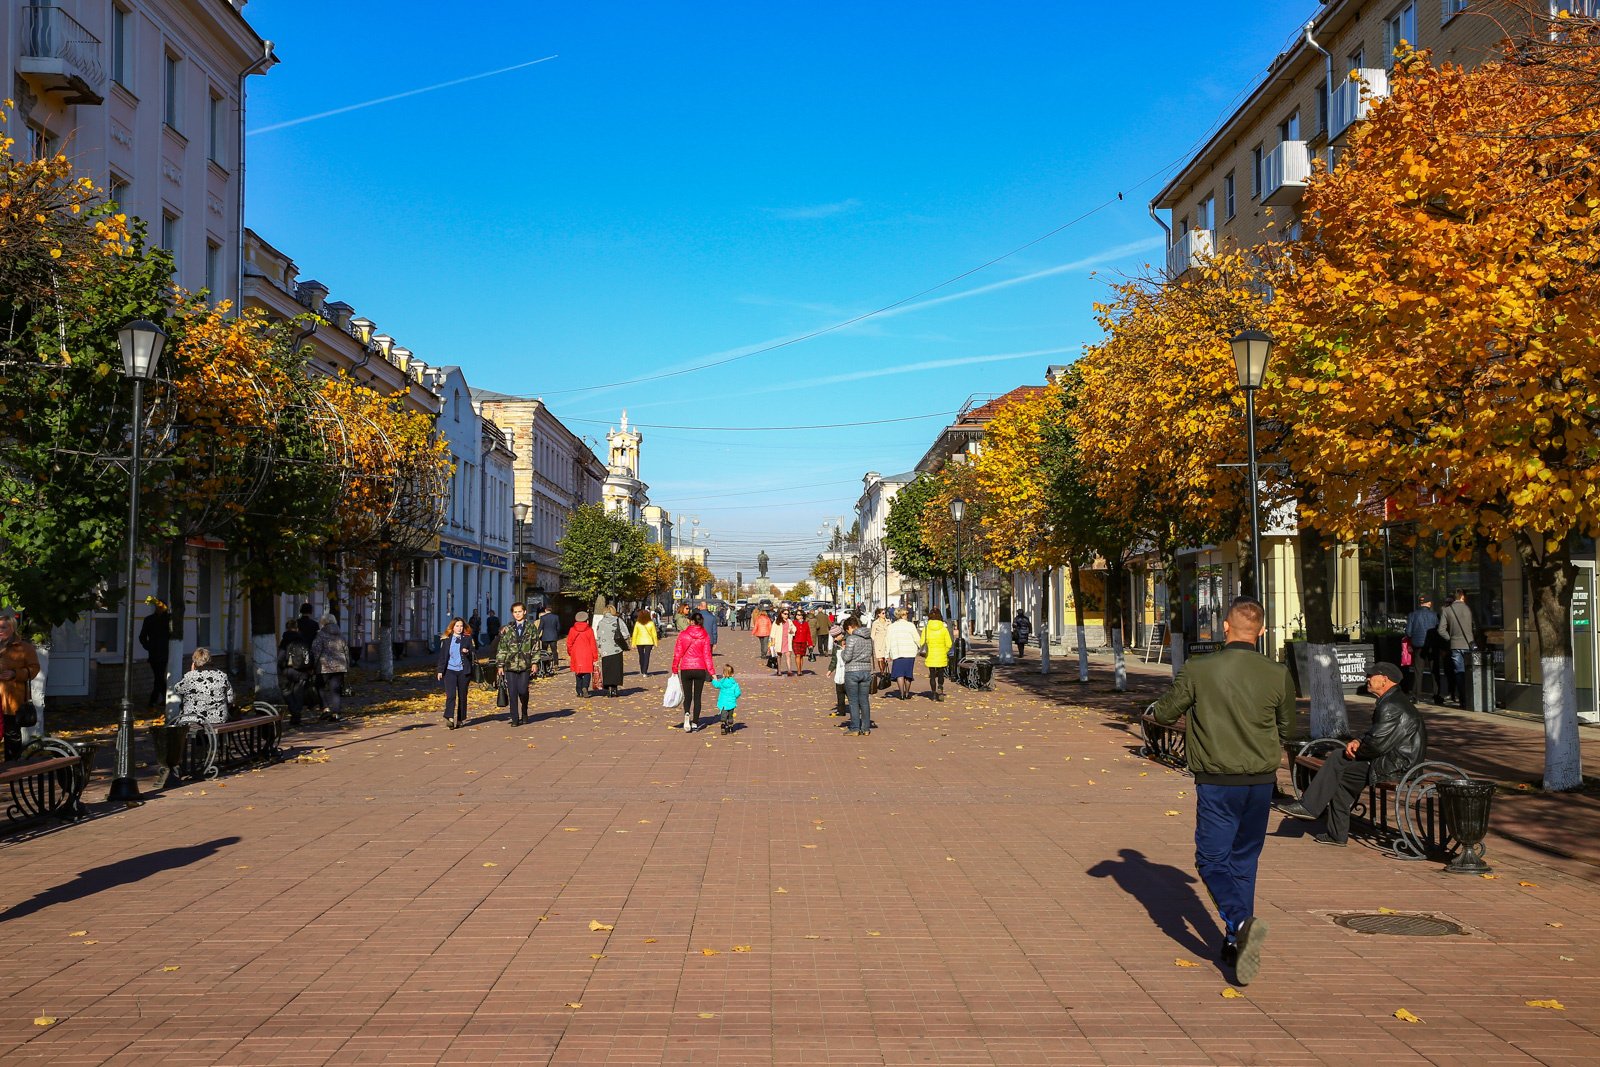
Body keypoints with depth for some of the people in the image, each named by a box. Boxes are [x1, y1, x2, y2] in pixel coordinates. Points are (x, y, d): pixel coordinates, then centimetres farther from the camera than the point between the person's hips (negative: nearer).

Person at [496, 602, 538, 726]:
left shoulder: (531, 628, 6)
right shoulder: (506, 630, 7)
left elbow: (535, 647, 6)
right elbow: (501, 649, 8)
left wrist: (534, 662, -1)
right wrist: (500, 665, 4)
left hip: (525, 665, -1)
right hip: (510, 665, 1)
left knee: (522, 691, -8)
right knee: (512, 693, -2)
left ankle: (524, 712, 19)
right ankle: (515, 719, 6)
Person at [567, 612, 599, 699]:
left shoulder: (572, 630, 0)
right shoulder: (589, 630, -5)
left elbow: (569, 643, 5)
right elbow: (593, 645, -4)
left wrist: (569, 654, 19)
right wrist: (595, 658, 2)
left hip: (576, 655, 2)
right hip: (587, 655, -2)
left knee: (578, 673, 11)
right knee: (587, 672, 4)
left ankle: (579, 692, 10)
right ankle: (585, 687, -20)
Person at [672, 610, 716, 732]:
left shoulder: (683, 635, -4)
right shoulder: (705, 636, -3)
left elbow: (677, 654, -2)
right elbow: (707, 655, -4)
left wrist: (675, 670, 6)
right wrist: (712, 672, -1)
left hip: (685, 669, 0)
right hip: (700, 669, 1)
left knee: (687, 696, 10)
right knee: (697, 697, 11)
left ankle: (687, 713, -20)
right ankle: (695, 723, 11)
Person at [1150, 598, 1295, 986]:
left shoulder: (1198, 670, -11)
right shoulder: (1278, 675, -3)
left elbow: (1163, 714, 0)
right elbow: (1287, 731, 10)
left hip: (1216, 782, -3)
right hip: (1261, 781, 3)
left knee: (1212, 860, 5)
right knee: (1244, 860, 17)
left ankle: (1240, 922, -20)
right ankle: (1235, 944, 23)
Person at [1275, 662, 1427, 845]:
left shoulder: (1392, 707, -20)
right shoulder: (1394, 701, 17)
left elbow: (1377, 743, -25)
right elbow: (1374, 733, 19)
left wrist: (1356, 750, -6)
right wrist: (1358, 741, -1)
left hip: (1395, 766, -11)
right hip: (1396, 762, 11)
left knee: (1337, 759, -11)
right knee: (1339, 776, 9)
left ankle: (1307, 806, -4)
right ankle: (1337, 834, 12)